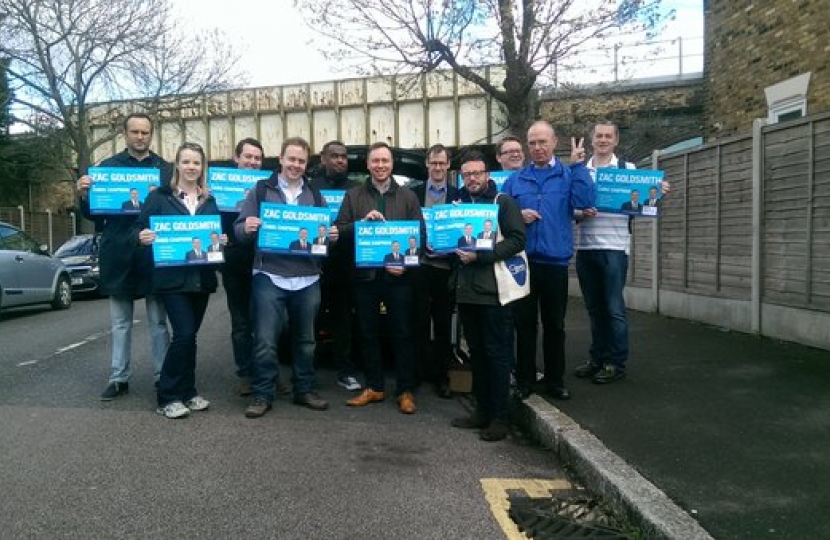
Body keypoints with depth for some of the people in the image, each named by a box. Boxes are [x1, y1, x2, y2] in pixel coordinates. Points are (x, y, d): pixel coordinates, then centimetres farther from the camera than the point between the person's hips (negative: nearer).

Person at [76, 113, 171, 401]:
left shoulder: (165, 169, 5)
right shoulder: (107, 166, 7)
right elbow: (92, 214, 7)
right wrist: (83, 195, -12)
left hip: (153, 253, -1)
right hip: (119, 254, 1)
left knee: (158, 321, 5)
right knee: (120, 322, 10)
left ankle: (162, 376, 14)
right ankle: (119, 378, 19)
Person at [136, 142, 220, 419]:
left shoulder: (210, 201, 13)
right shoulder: (159, 197, 1)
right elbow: (140, 229, -1)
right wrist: (143, 237, -23)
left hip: (201, 278, 4)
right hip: (172, 278, -4)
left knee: (189, 336, 10)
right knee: (184, 335, -11)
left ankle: (187, 393, 21)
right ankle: (167, 398, 2)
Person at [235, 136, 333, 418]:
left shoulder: (315, 194, 12)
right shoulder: (261, 190, 3)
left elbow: (326, 229, 15)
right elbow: (239, 229, 0)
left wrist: (332, 235, -8)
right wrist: (246, 228, -23)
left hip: (307, 278, 3)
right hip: (269, 276, -3)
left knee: (305, 339, 13)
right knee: (265, 340, -2)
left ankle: (305, 390, 26)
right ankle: (262, 395, 11)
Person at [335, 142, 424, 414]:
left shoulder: (408, 196, 6)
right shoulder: (353, 195, 8)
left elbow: (420, 234, 0)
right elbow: (339, 229, 2)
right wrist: (362, 222, -15)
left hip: (398, 276, -1)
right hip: (365, 275, 2)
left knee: (403, 333, 3)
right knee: (368, 333, 10)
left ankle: (405, 391, 14)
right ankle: (374, 387, 23)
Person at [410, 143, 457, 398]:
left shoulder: (458, 194, 6)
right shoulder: (414, 193, 8)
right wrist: (409, 242, -11)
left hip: (445, 266, 0)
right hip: (419, 265, 0)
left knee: (444, 324, 8)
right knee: (419, 322, 8)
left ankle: (441, 376, 17)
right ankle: (420, 371, 19)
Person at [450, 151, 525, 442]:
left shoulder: (503, 202, -1)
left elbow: (517, 240, -11)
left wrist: (481, 256, -20)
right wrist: (454, 250, -1)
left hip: (494, 289, -6)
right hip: (466, 289, 6)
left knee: (497, 353, -1)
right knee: (476, 352, 12)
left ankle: (499, 417, 7)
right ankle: (482, 410, 23)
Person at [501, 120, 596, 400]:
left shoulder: (569, 175, 4)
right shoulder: (515, 179, 9)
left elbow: (586, 202, -13)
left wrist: (578, 165, -12)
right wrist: (516, 216, -11)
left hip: (555, 262, -1)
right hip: (523, 261, 1)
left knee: (555, 324, 10)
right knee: (524, 323, 8)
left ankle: (555, 380, 23)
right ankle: (524, 380, 19)